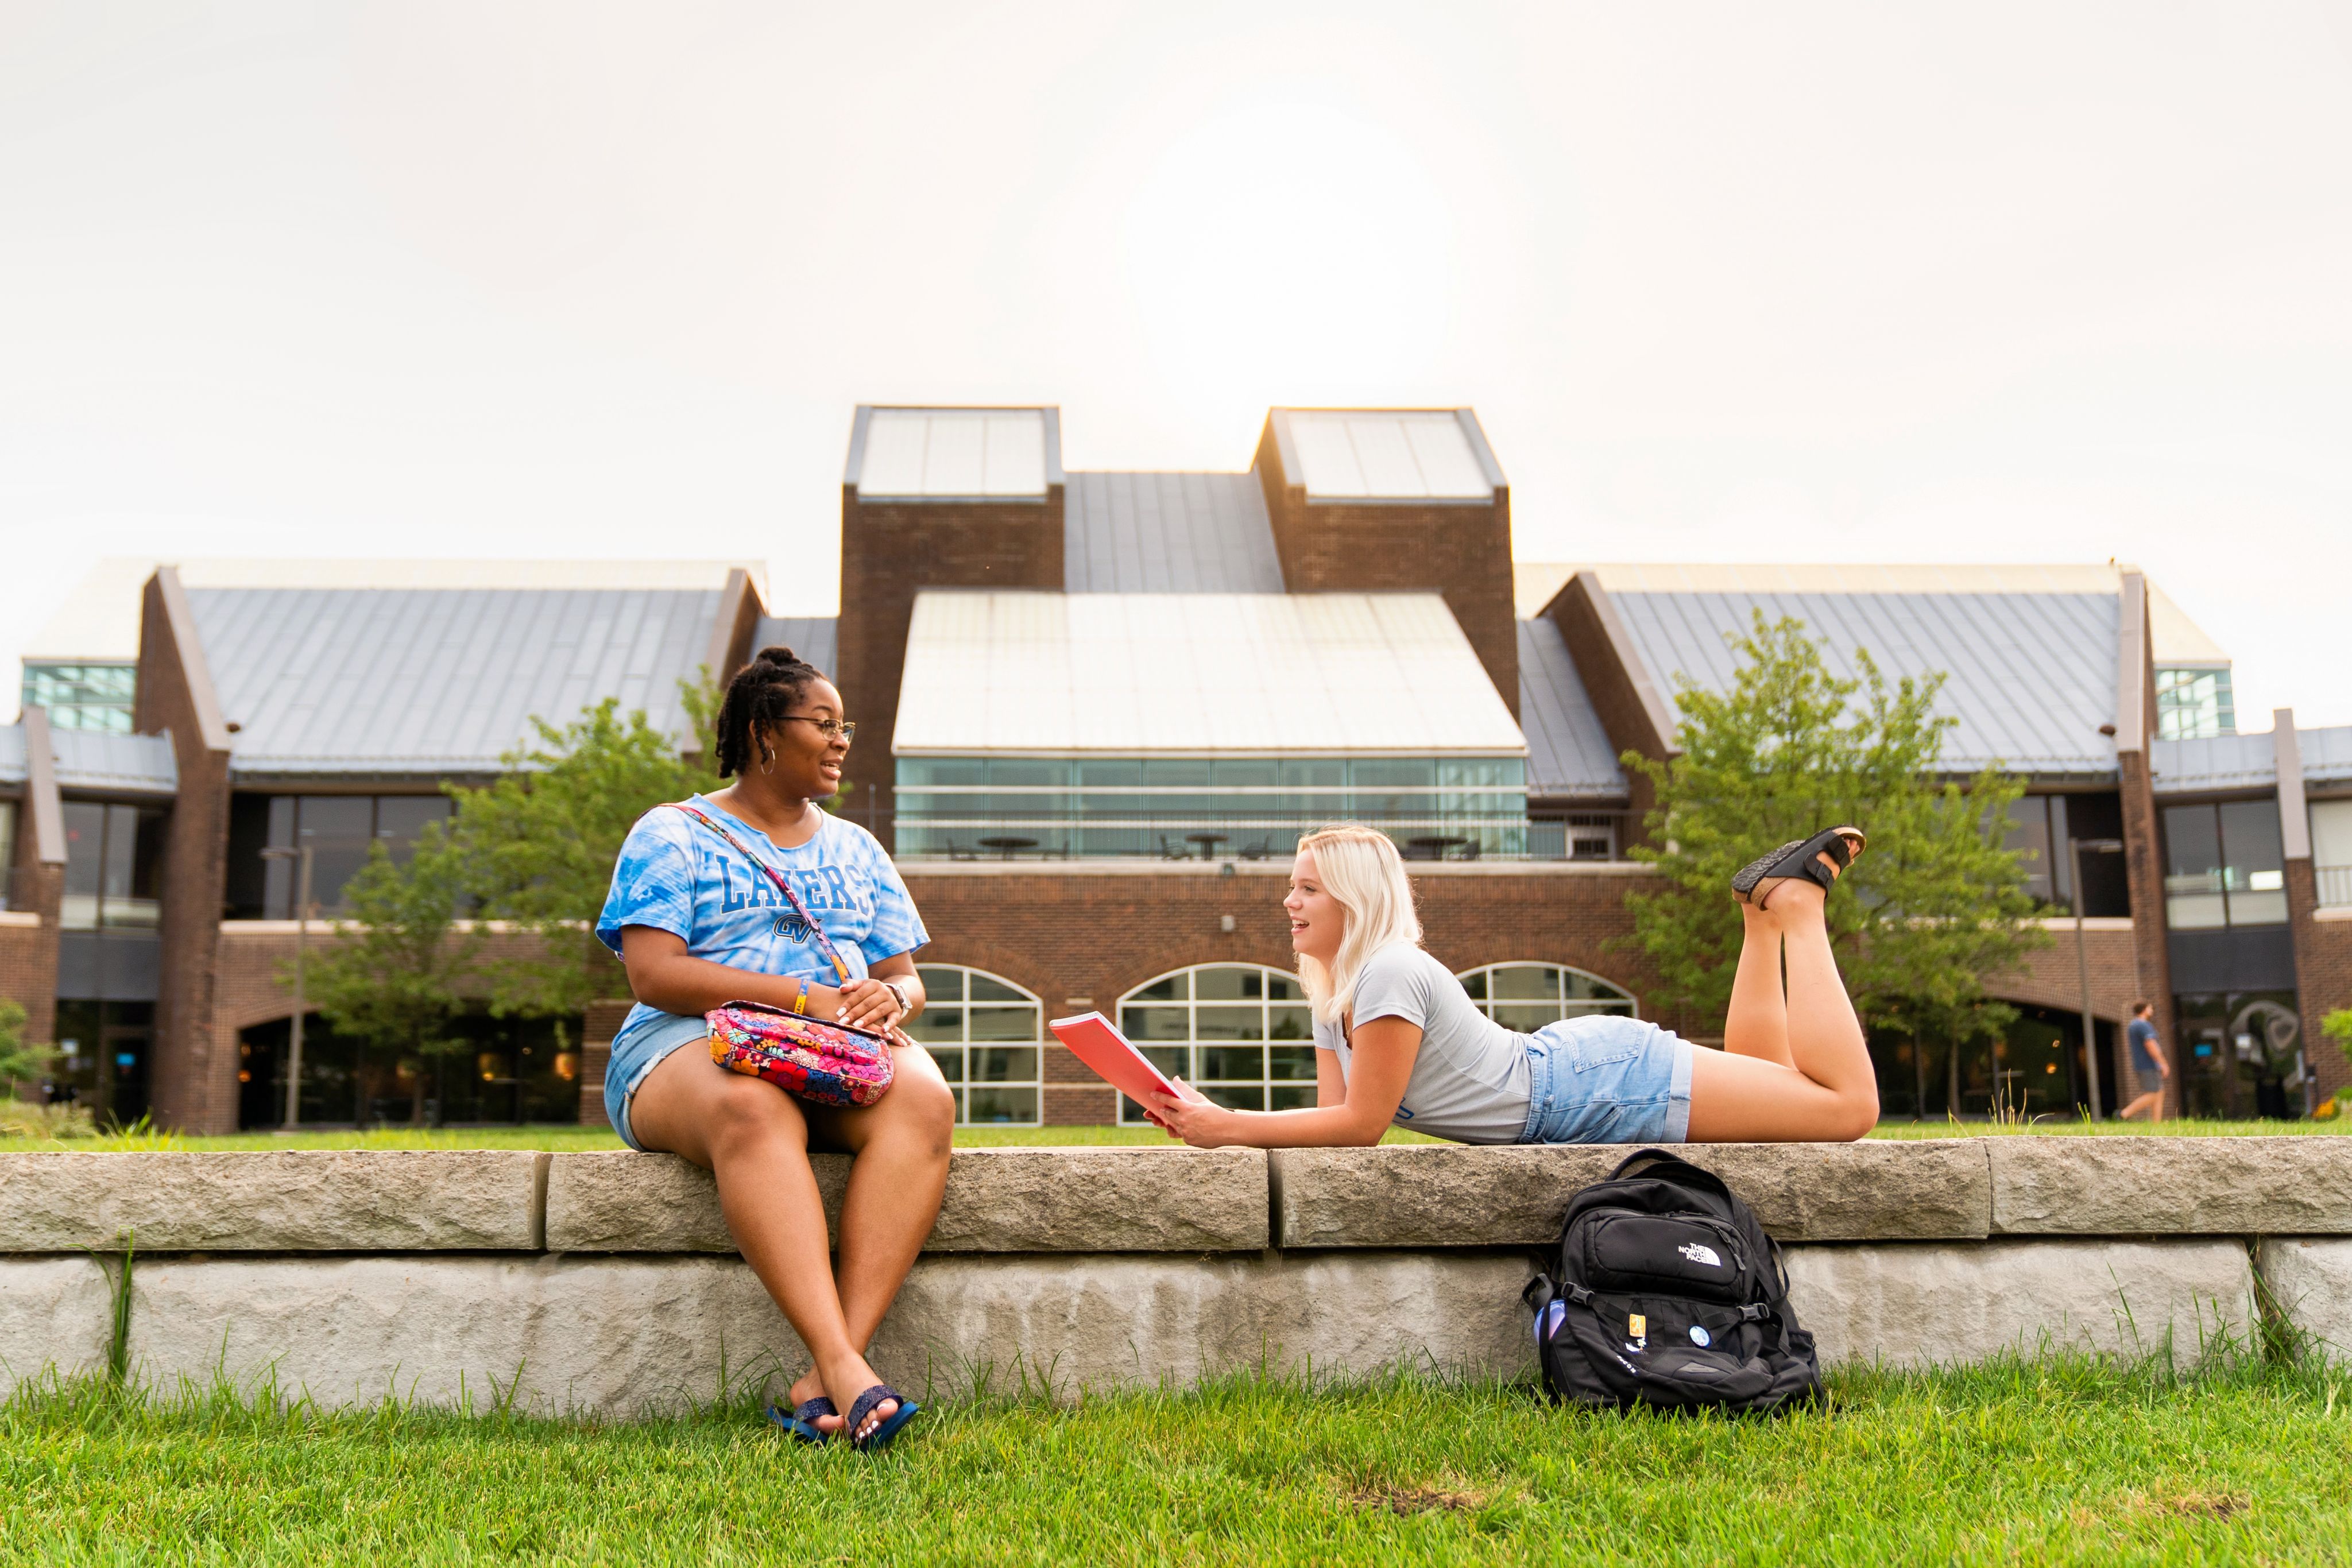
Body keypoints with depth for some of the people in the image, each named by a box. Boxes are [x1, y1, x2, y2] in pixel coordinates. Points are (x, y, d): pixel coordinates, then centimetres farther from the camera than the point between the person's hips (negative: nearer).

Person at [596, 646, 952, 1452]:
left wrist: (890, 998, -7)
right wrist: (798, 996, -16)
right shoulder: (672, 835, 9)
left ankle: (824, 1381, -41)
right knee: (755, 1110, -41)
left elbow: (905, 976, 20)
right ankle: (843, 1367, -50)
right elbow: (653, 973, -6)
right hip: (689, 1043, -4)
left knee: (923, 1099, -32)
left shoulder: (856, 849, 25)